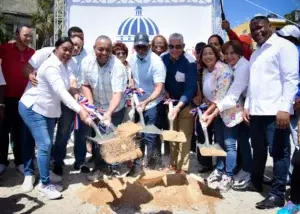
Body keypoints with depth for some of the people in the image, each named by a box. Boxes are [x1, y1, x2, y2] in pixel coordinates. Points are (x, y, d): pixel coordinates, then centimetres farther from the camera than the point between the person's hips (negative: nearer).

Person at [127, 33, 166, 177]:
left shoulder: (156, 62, -22)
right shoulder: (133, 58, -2)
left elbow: (159, 88, -27)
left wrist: (146, 102, -40)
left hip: (152, 104, -6)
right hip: (138, 102, 6)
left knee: (150, 137, -2)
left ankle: (151, 167, 17)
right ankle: (137, 166, 27)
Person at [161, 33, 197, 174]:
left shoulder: (189, 62, -22)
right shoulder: (163, 59, -9)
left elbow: (191, 88, -28)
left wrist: (179, 106, -39)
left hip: (186, 102, -4)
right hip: (170, 101, 4)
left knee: (184, 136, -2)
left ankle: (182, 168, 8)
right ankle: (173, 164, 25)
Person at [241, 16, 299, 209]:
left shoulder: (283, 46, -3)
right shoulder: (255, 54, 22)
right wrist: (247, 106, 15)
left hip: (275, 111, -8)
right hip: (256, 111, 8)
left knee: (278, 153, -2)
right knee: (259, 150, 17)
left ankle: (277, 194, 5)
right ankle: (256, 183, 31)